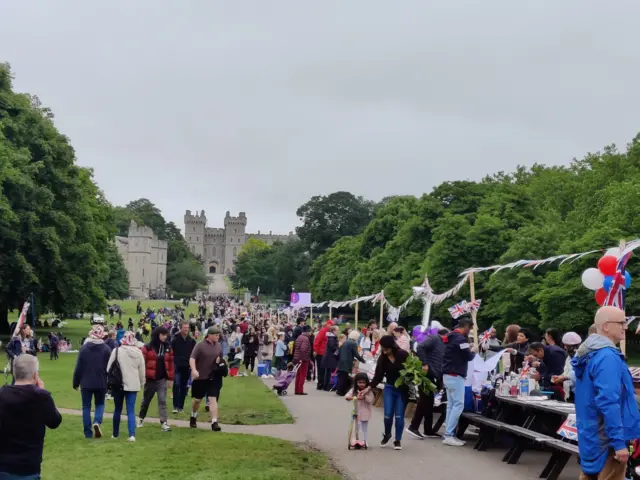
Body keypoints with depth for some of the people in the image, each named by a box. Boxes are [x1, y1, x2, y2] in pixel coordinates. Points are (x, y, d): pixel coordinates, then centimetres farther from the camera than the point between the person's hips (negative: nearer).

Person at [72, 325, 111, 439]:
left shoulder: (84, 348, -5)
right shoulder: (106, 349, -5)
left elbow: (78, 367, -3)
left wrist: (76, 382, 6)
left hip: (86, 383, 0)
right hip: (101, 383, 0)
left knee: (86, 407, 9)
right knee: (100, 404, 17)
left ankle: (88, 433, 7)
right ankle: (97, 422, -11)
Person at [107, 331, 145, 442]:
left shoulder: (117, 351, -9)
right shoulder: (139, 352, 0)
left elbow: (109, 367, -6)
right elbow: (142, 370, 6)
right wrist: (141, 383, 21)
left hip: (118, 384, -1)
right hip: (133, 385, 1)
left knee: (117, 409, 15)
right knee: (131, 411, 1)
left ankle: (115, 433, 26)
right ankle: (132, 434, -14)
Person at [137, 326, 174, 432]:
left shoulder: (168, 347, 5)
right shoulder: (147, 347, -7)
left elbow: (170, 363, 8)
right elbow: (142, 362, -8)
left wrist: (170, 378, 6)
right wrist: (142, 376, -11)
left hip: (162, 379, 2)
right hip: (150, 378, -2)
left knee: (162, 401, -4)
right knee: (146, 400, 14)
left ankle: (164, 422, -6)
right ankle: (141, 418, 35)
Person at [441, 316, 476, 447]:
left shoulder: (451, 337, 16)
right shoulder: (460, 338, -14)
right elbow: (468, 356, -13)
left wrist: (468, 351, 13)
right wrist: (473, 352, 7)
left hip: (448, 375, 10)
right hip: (455, 376, -10)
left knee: (451, 405, 9)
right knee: (458, 405, -9)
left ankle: (449, 434, 9)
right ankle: (448, 435, -11)